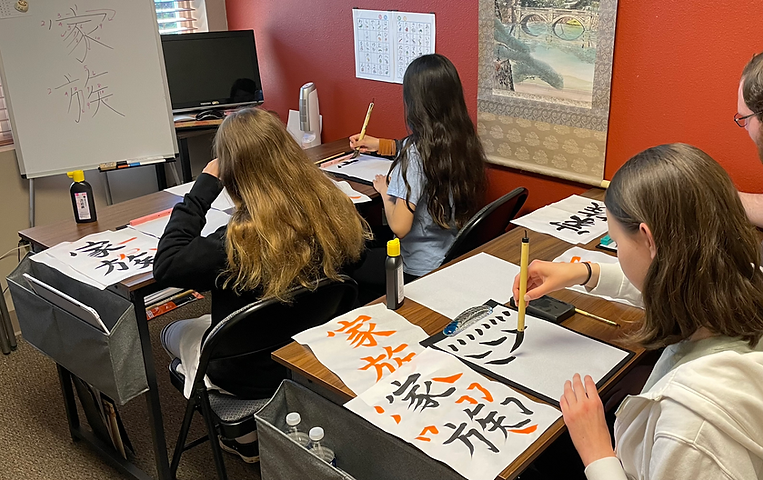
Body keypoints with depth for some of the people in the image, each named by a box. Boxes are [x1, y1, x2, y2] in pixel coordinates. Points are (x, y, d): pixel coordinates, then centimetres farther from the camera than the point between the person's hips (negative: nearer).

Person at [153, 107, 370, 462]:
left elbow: (165, 266, -24)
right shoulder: (336, 210, -18)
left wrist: (204, 185, -22)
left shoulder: (240, 243, -36)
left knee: (172, 334, 25)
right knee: (209, 317, 31)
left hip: (255, 379, -5)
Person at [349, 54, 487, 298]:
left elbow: (399, 227, -28)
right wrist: (377, 144, 26)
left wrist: (384, 190, -9)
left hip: (420, 269, -8)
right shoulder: (463, 141, -4)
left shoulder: (416, 154, -28)